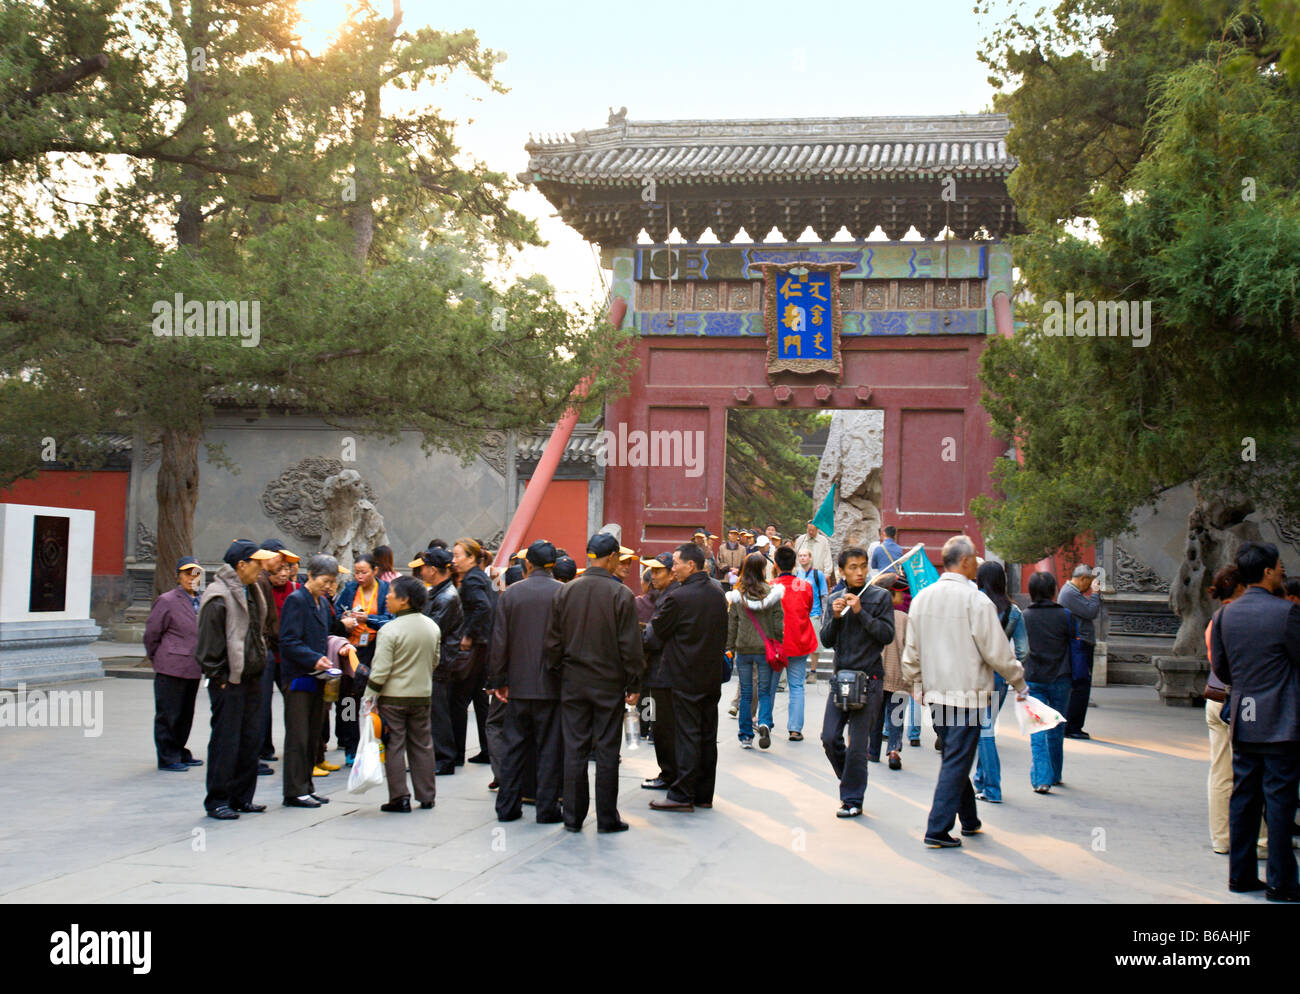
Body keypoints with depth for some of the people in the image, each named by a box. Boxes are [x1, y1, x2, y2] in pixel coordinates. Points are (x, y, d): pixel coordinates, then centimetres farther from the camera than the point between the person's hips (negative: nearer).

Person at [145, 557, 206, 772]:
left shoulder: (199, 602, 13)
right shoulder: (167, 601, -7)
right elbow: (151, 634, -4)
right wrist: (157, 660, 1)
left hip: (192, 669, 7)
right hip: (171, 669, -7)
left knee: (186, 714, 15)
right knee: (168, 714, 0)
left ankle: (180, 753, 27)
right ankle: (167, 758, 8)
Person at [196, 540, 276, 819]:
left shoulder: (251, 592, 13)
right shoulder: (219, 597, -15)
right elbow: (209, 642, -15)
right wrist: (217, 677, -13)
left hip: (251, 679, 9)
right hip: (228, 681, -9)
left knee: (251, 740, 11)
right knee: (225, 742, -3)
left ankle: (241, 797, 21)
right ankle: (217, 801, 7)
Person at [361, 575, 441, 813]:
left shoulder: (389, 630, -17)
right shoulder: (432, 627, 3)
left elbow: (380, 670, -17)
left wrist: (369, 696, -9)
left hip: (393, 697, -5)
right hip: (422, 695, 6)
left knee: (394, 746, 3)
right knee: (422, 746, 14)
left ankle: (399, 799, 4)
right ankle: (426, 796, 20)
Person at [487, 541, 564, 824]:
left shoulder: (510, 594, -1)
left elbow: (499, 642, 1)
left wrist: (497, 680, 7)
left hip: (519, 684, 2)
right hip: (553, 684, -2)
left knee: (513, 746, 11)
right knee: (550, 747, 5)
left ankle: (507, 807, 15)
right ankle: (547, 808, 7)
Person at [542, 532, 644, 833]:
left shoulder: (565, 592, 0)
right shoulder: (622, 594, -9)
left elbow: (553, 642, 2)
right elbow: (630, 645, -9)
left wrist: (556, 672, 13)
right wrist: (634, 684, -1)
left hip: (573, 683, 3)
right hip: (609, 684, -3)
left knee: (574, 750, 8)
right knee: (607, 751, 4)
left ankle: (573, 817, 13)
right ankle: (607, 818, 9)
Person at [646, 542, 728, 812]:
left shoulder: (678, 597, -17)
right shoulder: (718, 594, 6)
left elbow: (655, 635, -7)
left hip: (685, 676, -7)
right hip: (712, 675, 7)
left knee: (686, 735, -4)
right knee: (707, 736, 10)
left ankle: (682, 795, 0)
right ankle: (704, 794, 18)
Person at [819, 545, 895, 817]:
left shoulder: (880, 597, -2)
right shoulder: (835, 598, 10)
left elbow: (887, 635, -10)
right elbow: (826, 640, 7)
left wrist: (861, 612, -17)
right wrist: (835, 617, -10)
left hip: (868, 679, -4)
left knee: (857, 744, -3)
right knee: (830, 738, 2)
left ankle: (853, 799, 10)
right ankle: (851, 781, 26)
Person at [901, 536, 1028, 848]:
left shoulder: (921, 598, 6)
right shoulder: (976, 600, -14)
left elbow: (911, 652, 12)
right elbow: (998, 652, -9)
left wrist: (914, 684, 25)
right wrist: (1020, 684, 4)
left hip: (935, 693, 7)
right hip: (968, 693, -7)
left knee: (955, 757, 19)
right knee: (957, 761, -2)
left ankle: (969, 819, 32)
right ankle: (938, 830, -4)